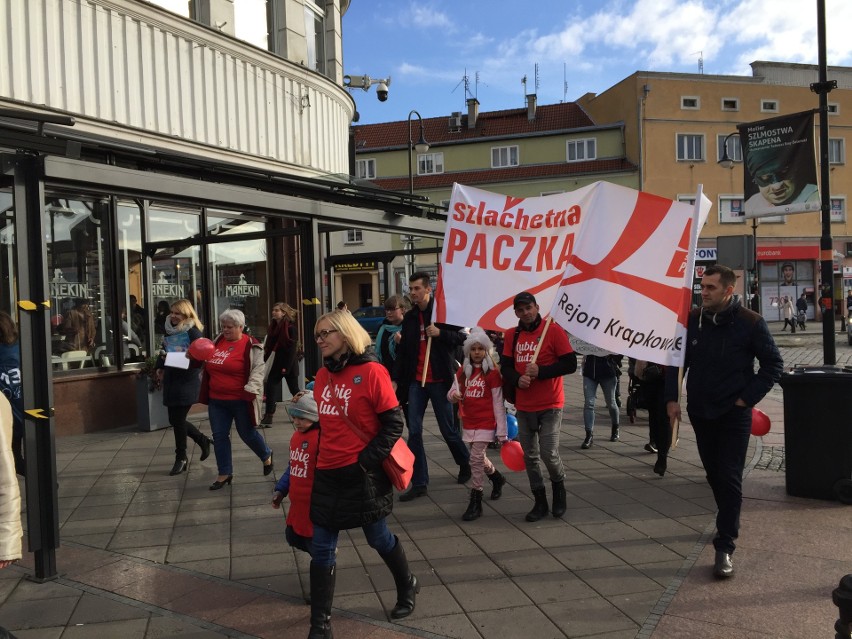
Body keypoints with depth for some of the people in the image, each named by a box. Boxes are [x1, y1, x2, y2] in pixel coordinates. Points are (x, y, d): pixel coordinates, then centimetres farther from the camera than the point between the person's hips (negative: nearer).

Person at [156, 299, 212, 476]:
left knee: (178, 420, -2)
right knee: (175, 420, 10)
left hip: (187, 382, -7)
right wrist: (160, 367, 11)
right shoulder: (168, 330, 9)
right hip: (170, 380, 7)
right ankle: (203, 440, 32)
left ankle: (181, 458, 16)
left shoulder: (193, 332, -11)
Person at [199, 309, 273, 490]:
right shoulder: (218, 341, 8)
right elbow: (209, 364, 24)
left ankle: (266, 455, 36)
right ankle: (225, 473, 19)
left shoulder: (251, 346, -12)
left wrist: (250, 391, -27)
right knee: (219, 436, 7)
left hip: (240, 401, -6)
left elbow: (257, 371, -16)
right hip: (217, 400, 6)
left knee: (247, 433, 8)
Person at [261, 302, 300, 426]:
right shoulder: (273, 326, 8)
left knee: (294, 389, 0)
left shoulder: (290, 328, -13)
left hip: (289, 365, -7)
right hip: (277, 363, 7)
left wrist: (287, 367, -19)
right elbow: (269, 346, 12)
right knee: (270, 388, 5)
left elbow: (292, 349, -16)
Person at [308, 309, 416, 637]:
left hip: (362, 474, -5)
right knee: (321, 550, 7)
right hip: (327, 474, 6)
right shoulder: (322, 375, 5)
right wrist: (322, 456, 12)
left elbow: (394, 423, -13)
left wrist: (367, 460, -17)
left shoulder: (371, 372, -14)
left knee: (379, 538, 13)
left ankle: (407, 587, 41)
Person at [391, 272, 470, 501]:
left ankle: (465, 464, 35)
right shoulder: (410, 317, 9)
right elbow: (402, 351, 12)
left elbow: (463, 337, -5)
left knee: (448, 429, 8)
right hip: (416, 381, 4)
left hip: (439, 379, -4)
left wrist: (441, 333, -20)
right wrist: (396, 379, 7)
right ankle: (419, 483, 6)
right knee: (414, 431, 0)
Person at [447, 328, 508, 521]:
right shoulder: (462, 371, 6)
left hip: (486, 423, -6)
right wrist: (453, 395, -17)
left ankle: (475, 503, -3)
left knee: (476, 458, -13)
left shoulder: (492, 372, -9)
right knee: (478, 457, 18)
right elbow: (452, 393, 9)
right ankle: (497, 478, 48)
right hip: (468, 422, 6)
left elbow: (498, 404, -9)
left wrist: (502, 432, -11)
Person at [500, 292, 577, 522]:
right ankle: (540, 502, 22)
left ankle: (559, 488, 23)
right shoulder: (512, 335, 6)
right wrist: (517, 379, -13)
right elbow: (505, 366, 8)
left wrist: (540, 371, -19)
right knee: (530, 456, 8)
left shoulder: (553, 331, -7)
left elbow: (570, 364, -10)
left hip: (550, 405, -4)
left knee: (549, 453, -8)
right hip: (523, 406, 4)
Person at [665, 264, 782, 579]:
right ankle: (730, 523, 37)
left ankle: (724, 547, -1)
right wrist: (672, 398, -1)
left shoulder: (750, 323, -11)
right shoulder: (692, 320, -1)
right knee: (714, 474, 16)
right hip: (700, 412, 4)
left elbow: (773, 364, -4)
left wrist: (748, 397, -9)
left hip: (734, 414, -4)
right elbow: (676, 360, 7)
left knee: (729, 478, -5)